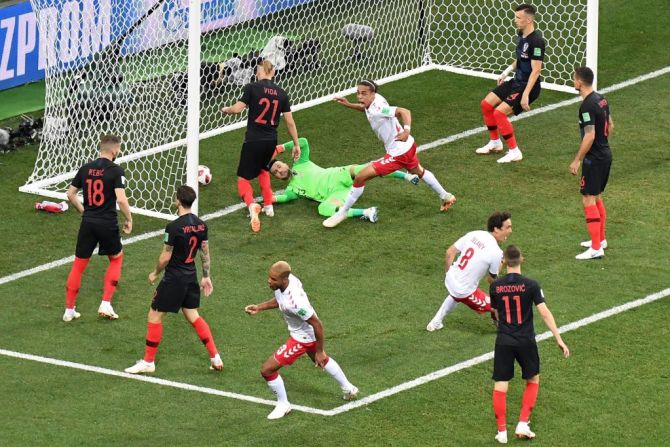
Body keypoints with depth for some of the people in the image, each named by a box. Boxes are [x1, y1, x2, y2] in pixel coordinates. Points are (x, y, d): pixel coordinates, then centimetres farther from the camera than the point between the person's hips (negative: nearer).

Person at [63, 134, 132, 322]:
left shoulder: (85, 169, 5)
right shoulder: (116, 170, -11)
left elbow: (70, 194, 10)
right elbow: (121, 199, -19)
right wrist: (129, 220, -5)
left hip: (88, 222, 4)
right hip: (108, 223, -4)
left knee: (79, 264, 12)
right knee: (116, 258, 20)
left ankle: (69, 310, 14)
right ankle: (106, 304, 10)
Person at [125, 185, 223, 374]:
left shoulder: (174, 227, -21)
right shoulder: (201, 225, 0)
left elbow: (165, 257, -16)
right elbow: (205, 253, 9)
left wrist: (155, 273, 1)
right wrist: (206, 277, 19)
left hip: (174, 279, -7)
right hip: (191, 277, 7)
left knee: (154, 316, 5)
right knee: (193, 316, 19)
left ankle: (148, 362, 11)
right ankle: (215, 357, 16)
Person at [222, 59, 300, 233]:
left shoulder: (252, 88, -8)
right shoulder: (281, 93, 5)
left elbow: (237, 108, -15)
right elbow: (290, 122, 6)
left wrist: (226, 109, 9)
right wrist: (296, 144, 16)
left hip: (253, 140, -5)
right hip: (271, 140, 5)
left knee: (243, 178, 3)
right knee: (262, 169, 34)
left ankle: (251, 204, -27)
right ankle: (268, 206, 33)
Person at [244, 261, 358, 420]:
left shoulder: (294, 301, -41)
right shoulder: (288, 279, -16)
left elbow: (317, 324, -30)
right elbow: (280, 300, 9)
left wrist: (320, 352, -20)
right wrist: (259, 307, -1)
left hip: (302, 338, -9)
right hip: (309, 334, 9)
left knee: (267, 369, -4)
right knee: (322, 360, 37)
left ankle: (283, 405, 18)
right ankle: (348, 388, 58)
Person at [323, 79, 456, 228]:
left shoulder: (377, 110, -29)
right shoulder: (376, 99, -3)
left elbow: (404, 111, -38)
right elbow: (366, 108, 21)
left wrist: (406, 130, -53)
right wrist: (349, 105, 8)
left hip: (397, 153, -10)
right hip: (409, 146, 10)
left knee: (360, 177, -11)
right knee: (418, 171, 39)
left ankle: (342, 213, 1)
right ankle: (445, 196, 59)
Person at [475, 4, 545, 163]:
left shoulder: (536, 41, -23)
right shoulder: (522, 35, 5)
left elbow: (536, 70, -25)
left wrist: (525, 95, -27)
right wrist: (508, 71, 15)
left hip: (528, 86, -10)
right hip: (516, 81, 10)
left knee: (499, 113, -19)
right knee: (486, 104, 13)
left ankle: (514, 152, -7)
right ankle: (495, 143, 29)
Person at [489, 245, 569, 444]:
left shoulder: (495, 286, -1)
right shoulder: (530, 285, -9)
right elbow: (544, 313, -13)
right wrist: (559, 339, -9)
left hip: (504, 341, 1)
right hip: (526, 341, -1)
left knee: (500, 385, 7)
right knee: (533, 380, 18)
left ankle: (502, 431, 2)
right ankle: (523, 424, 8)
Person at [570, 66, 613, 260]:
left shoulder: (587, 106, -22)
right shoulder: (601, 99, 7)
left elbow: (590, 136, -24)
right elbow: (610, 125, 18)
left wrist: (577, 160, -18)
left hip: (594, 158, -10)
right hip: (605, 154, 10)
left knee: (588, 200, -6)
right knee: (597, 197, 22)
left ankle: (596, 248, -7)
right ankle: (600, 239, 33)